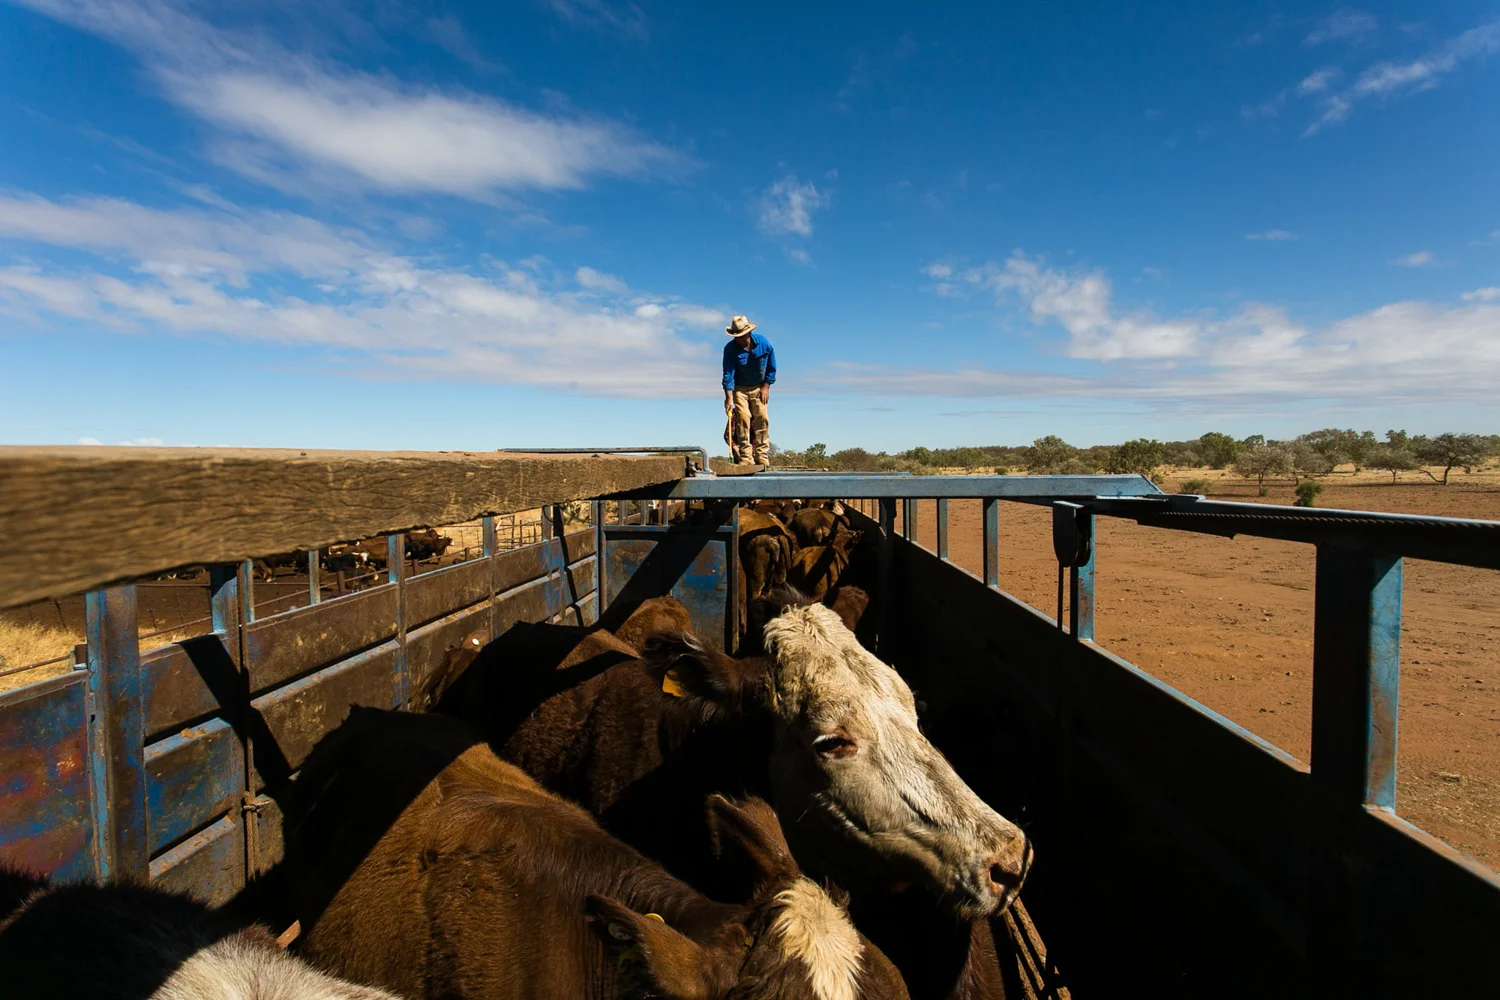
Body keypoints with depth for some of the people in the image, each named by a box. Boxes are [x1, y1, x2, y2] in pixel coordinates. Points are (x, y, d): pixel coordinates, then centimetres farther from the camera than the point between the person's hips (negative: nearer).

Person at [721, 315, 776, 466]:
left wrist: (766, 387, -5)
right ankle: (745, 457, -11)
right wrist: (729, 397, -27)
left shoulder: (764, 343, -13)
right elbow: (728, 374, -20)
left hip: (759, 388, 1)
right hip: (739, 388, -1)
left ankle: (762, 456, -3)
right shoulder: (730, 349, -17)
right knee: (742, 419, -12)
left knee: (762, 418, -7)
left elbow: (771, 368, -1)